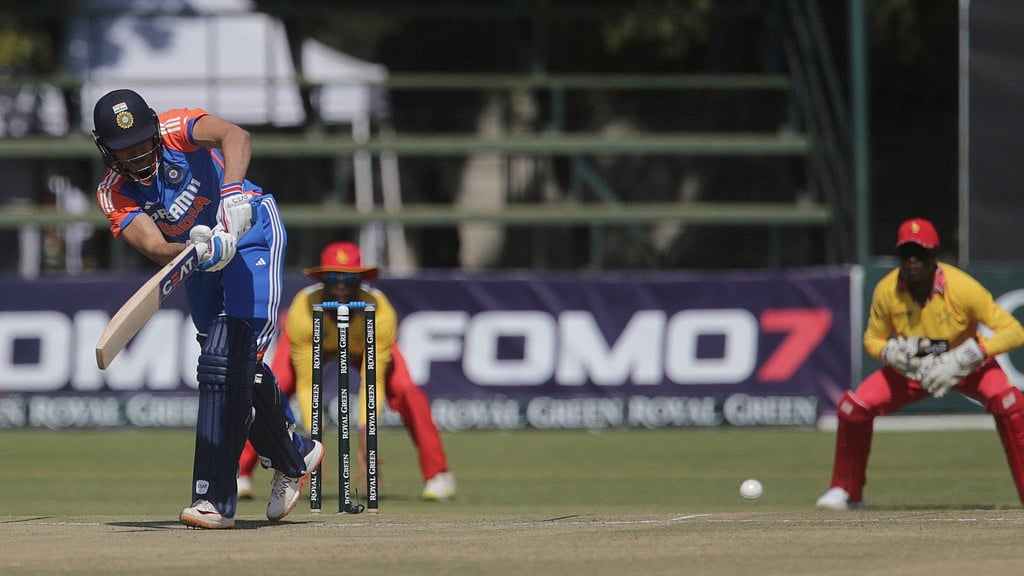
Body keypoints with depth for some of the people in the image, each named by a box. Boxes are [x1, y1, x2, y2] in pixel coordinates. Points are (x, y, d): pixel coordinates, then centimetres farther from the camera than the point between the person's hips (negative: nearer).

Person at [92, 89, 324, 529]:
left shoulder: (177, 130, -22)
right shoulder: (114, 194, -13)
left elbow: (235, 136, -42)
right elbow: (154, 247, -28)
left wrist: (233, 193, -59)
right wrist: (198, 253, -49)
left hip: (251, 232, -6)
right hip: (197, 254, 6)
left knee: (226, 357, -19)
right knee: (238, 366, 11)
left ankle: (215, 498, -23)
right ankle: (295, 456, 37)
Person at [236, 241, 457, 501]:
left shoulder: (382, 314, -39)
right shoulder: (301, 313, -40)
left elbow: (373, 382, -36)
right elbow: (306, 384, -34)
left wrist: (366, 442, -46)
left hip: (366, 347, 0)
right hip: (314, 342, 0)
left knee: (405, 392, -23)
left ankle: (438, 475, -10)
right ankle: (240, 475, -9)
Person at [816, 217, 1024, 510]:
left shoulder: (961, 287, -30)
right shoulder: (886, 290, -20)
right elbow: (873, 339, -3)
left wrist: (965, 357, -41)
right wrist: (892, 353, -27)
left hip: (966, 365, -3)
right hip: (911, 368, 3)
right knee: (853, 406, -14)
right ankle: (846, 490, 10)